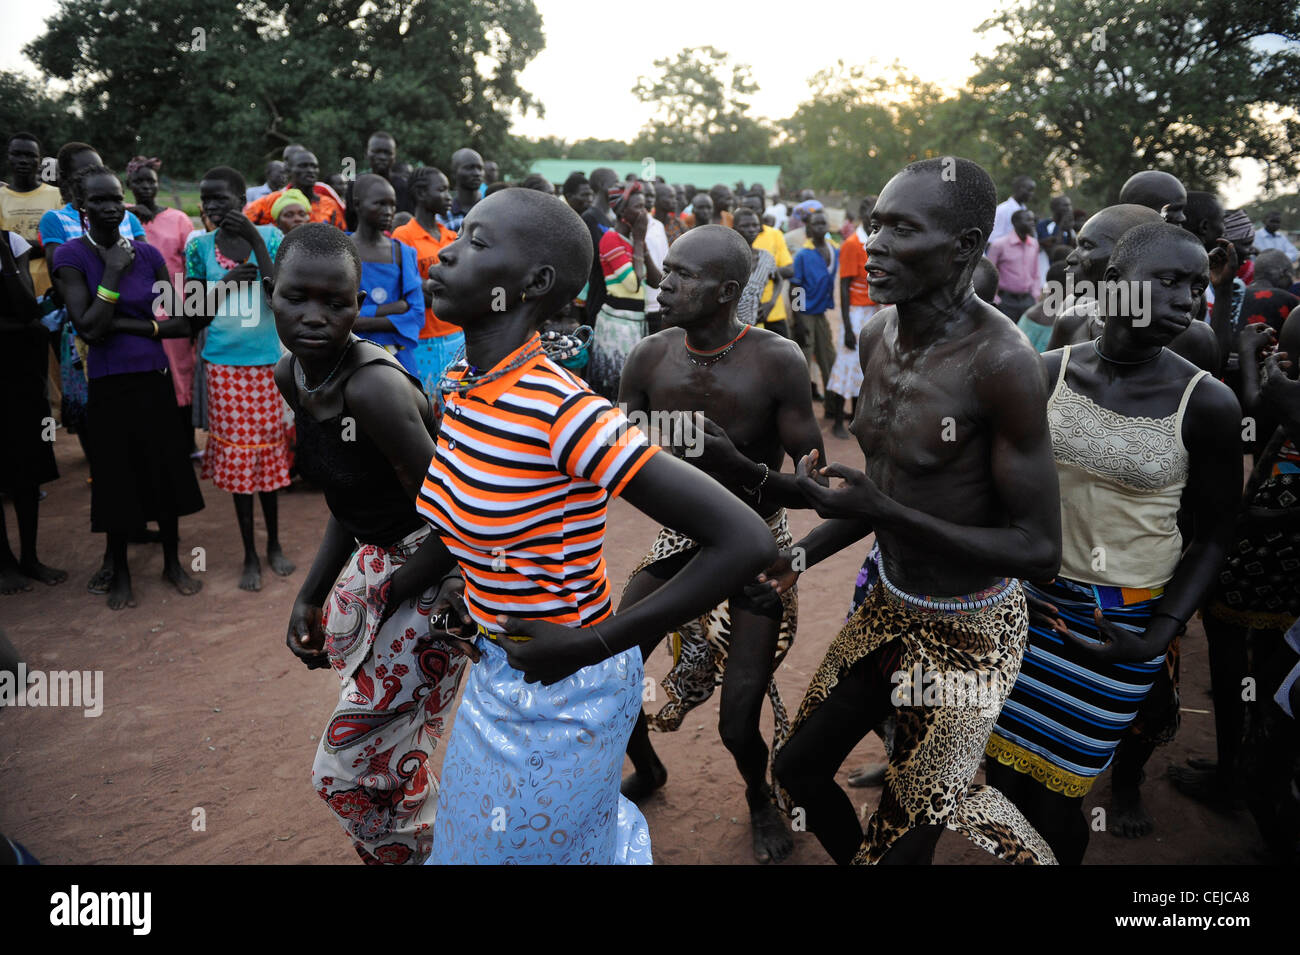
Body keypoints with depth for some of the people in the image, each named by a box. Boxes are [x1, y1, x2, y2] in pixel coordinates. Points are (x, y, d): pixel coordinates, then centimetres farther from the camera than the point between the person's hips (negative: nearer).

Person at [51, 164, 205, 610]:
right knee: (116, 476, 6)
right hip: (108, 385, -3)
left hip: (153, 379, 3)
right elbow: (89, 329, -16)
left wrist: (127, 325, -11)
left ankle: (172, 563, 28)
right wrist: (113, 271, -15)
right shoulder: (71, 256, -6)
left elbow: (180, 323, 0)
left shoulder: (147, 254, 3)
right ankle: (119, 572, 24)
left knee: (166, 470, 10)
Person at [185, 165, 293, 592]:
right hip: (223, 364, 1)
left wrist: (257, 243, -18)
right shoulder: (199, 247, 1)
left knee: (268, 451, 9)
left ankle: (274, 545, 26)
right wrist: (224, 283, -13)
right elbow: (195, 315, 3)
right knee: (237, 456, 5)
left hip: (266, 361, 0)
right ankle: (249, 556, 17)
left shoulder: (269, 236, -2)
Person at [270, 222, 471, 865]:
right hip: (374, 556, 9)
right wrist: (310, 596, 3)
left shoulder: (373, 388, -30)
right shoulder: (290, 376, -2)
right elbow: (346, 505, 6)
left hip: (437, 571, -9)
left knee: (349, 769, 2)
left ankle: (413, 850, 31)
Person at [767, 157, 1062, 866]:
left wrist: (881, 512, -31)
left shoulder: (999, 362, -27)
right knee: (798, 768, 20)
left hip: (968, 630, -7)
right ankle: (854, 857, 48)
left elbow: (1040, 551, -24)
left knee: (904, 837, 4)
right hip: (890, 603, 8)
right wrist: (802, 554, 3)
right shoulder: (878, 336, -3)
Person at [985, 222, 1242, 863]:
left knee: (1055, 793, 5)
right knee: (1002, 771, 12)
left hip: (1123, 621, -3)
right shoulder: (1048, 373, -5)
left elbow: (1212, 537, -2)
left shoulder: (1206, 403, -12)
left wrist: (1161, 636, -11)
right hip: (1031, 600, 3)